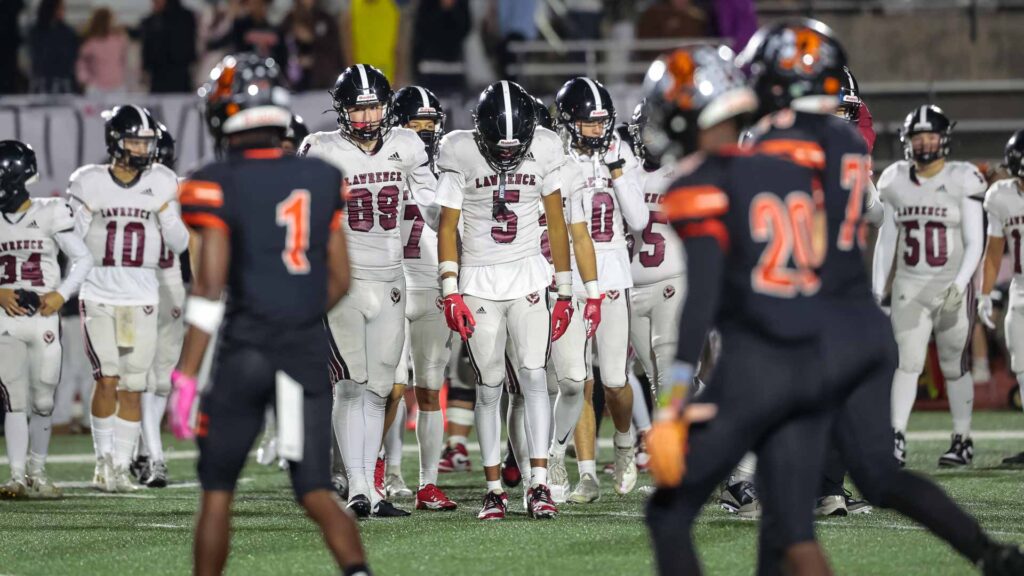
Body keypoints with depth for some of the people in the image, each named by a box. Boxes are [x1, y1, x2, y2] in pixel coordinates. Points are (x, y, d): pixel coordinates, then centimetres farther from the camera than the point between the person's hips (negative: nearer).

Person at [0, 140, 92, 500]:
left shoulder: (49, 216, -3)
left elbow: (83, 260, 3)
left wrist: (61, 295, -8)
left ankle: (38, 472, 22)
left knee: (43, 402, 5)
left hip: (44, 318, -1)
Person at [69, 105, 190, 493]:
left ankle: (120, 468, 8)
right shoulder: (90, 184, -1)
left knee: (133, 388, 1)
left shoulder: (160, 184, 4)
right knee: (107, 380, -10)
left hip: (142, 297, 2)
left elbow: (178, 245, 5)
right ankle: (104, 461, 3)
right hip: (98, 294, -2)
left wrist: (169, 215, -10)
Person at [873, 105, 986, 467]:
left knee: (954, 367, 5)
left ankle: (962, 441, 16)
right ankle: (897, 439, -15)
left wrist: (959, 285, -19)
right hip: (909, 287, 2)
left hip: (951, 289, -2)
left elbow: (975, 243, -8)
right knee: (907, 362, -9)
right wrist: (878, 288, 8)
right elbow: (886, 239, 12)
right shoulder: (895, 182, 4)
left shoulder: (962, 182, -7)